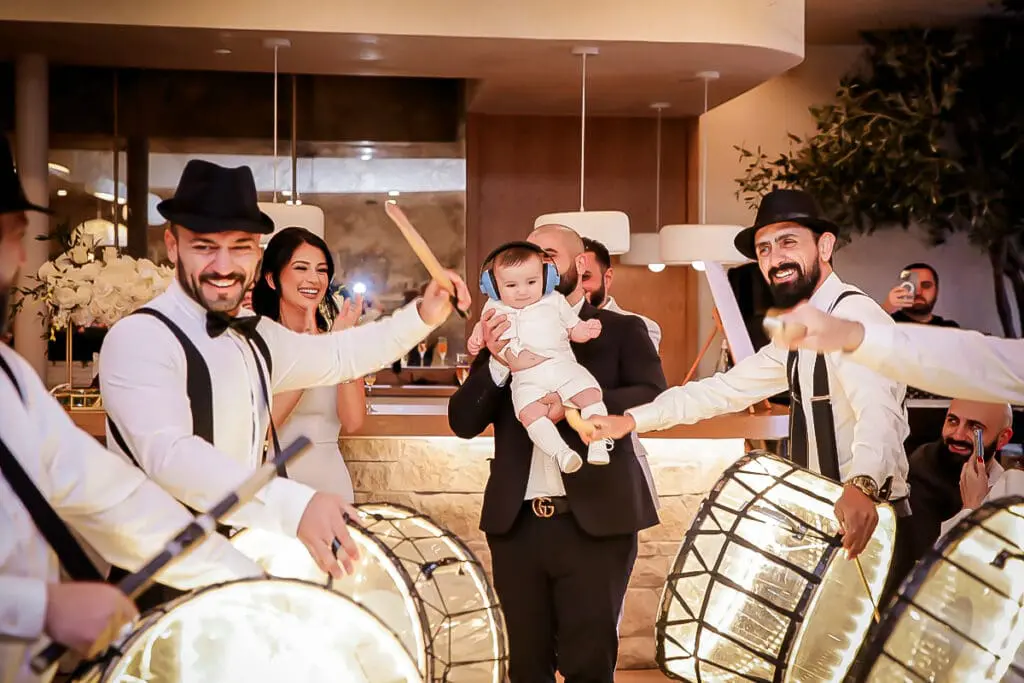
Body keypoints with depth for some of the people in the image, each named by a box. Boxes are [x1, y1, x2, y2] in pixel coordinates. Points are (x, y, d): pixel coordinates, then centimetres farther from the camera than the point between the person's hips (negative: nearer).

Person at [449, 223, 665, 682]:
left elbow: (654, 396, -10)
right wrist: (498, 362, -13)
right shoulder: (504, 334, 12)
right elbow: (463, 421, 5)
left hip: (595, 520, -3)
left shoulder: (621, 330, 5)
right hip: (516, 523, 3)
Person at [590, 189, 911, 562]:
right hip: (824, 514, 8)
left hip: (863, 521, -8)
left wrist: (861, 485, -52)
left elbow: (878, 411, -33)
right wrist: (630, 419, 9)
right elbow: (727, 388, 15)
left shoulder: (854, 315, -17)